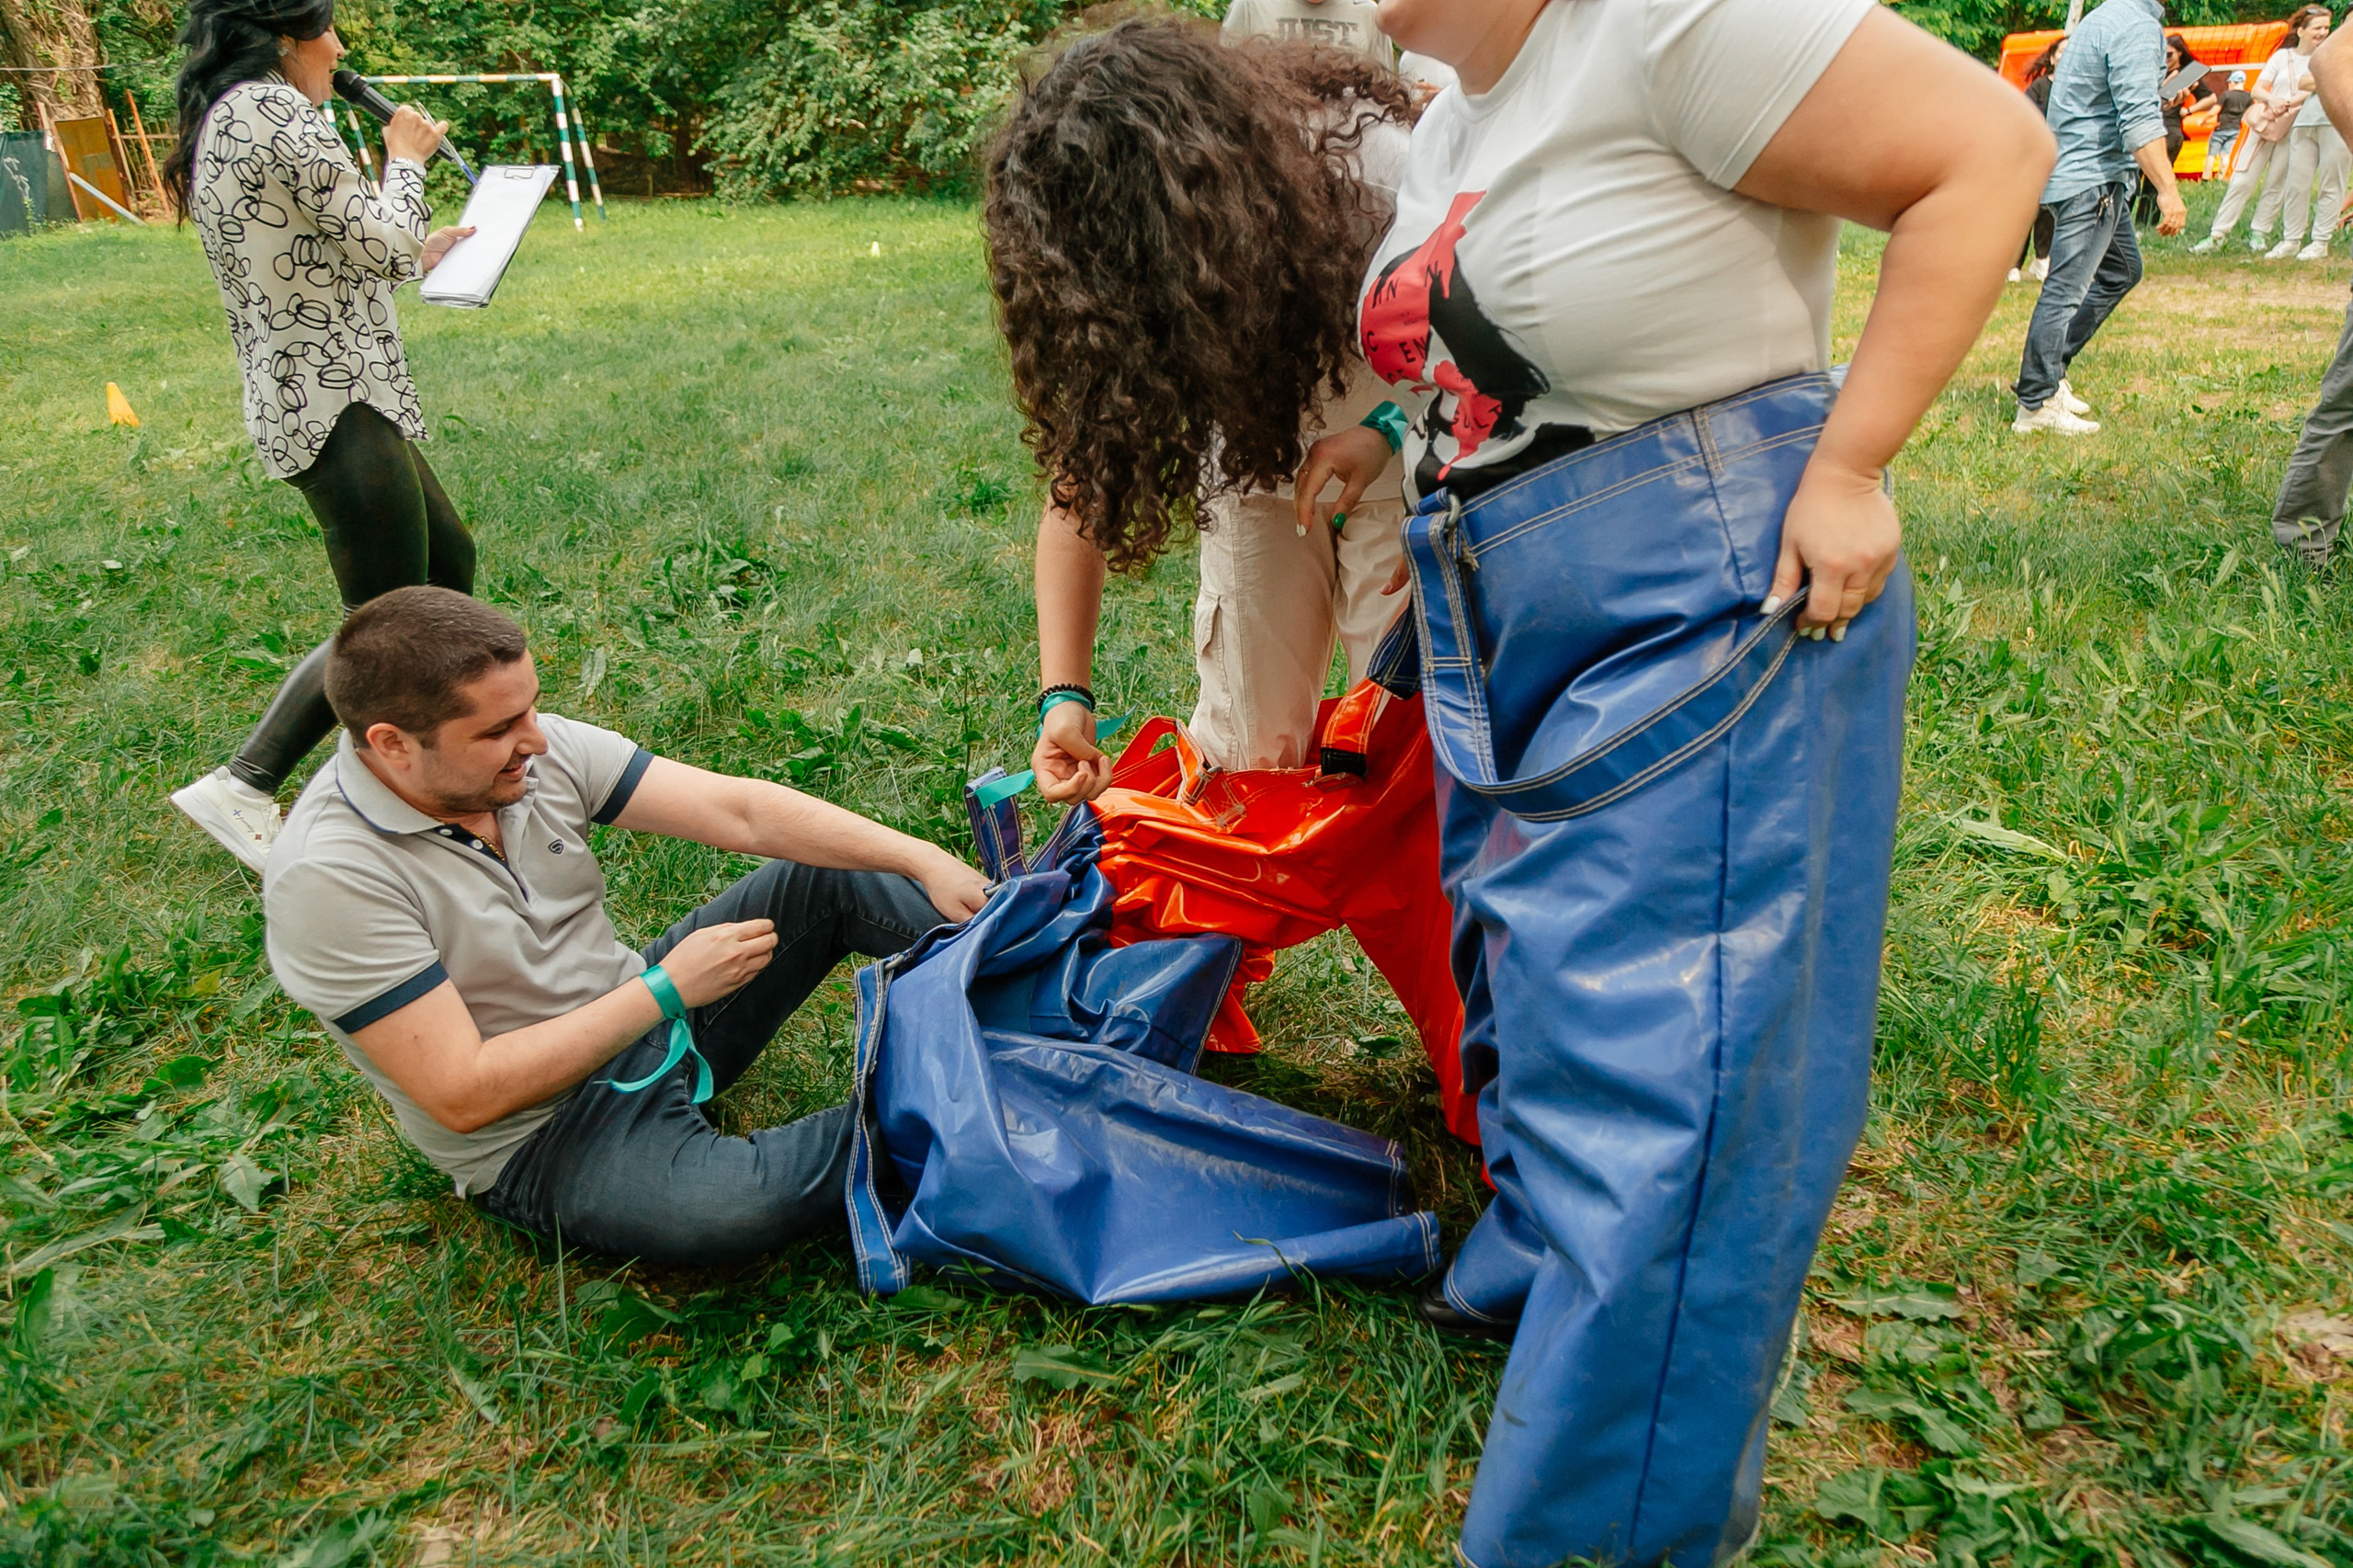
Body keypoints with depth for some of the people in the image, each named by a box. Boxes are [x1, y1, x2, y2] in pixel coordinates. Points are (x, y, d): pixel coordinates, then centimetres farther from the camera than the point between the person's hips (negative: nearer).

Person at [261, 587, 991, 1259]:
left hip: (644, 1013, 7)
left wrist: (921, 859, -19)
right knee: (729, 1207, -34)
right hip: (538, 1140, -6)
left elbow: (739, 811, -11)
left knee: (831, 872, -3)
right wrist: (665, 991, -25)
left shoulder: (533, 749, -9)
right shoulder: (326, 878, -25)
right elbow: (463, 1097, -26)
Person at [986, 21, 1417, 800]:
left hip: (1402, 468, -2)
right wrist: (1064, 694, -28)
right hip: (1253, 464, 3)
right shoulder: (1107, 271, -24)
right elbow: (1079, 478, -20)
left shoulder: (1373, 170, -35)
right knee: (1242, 746, 3)